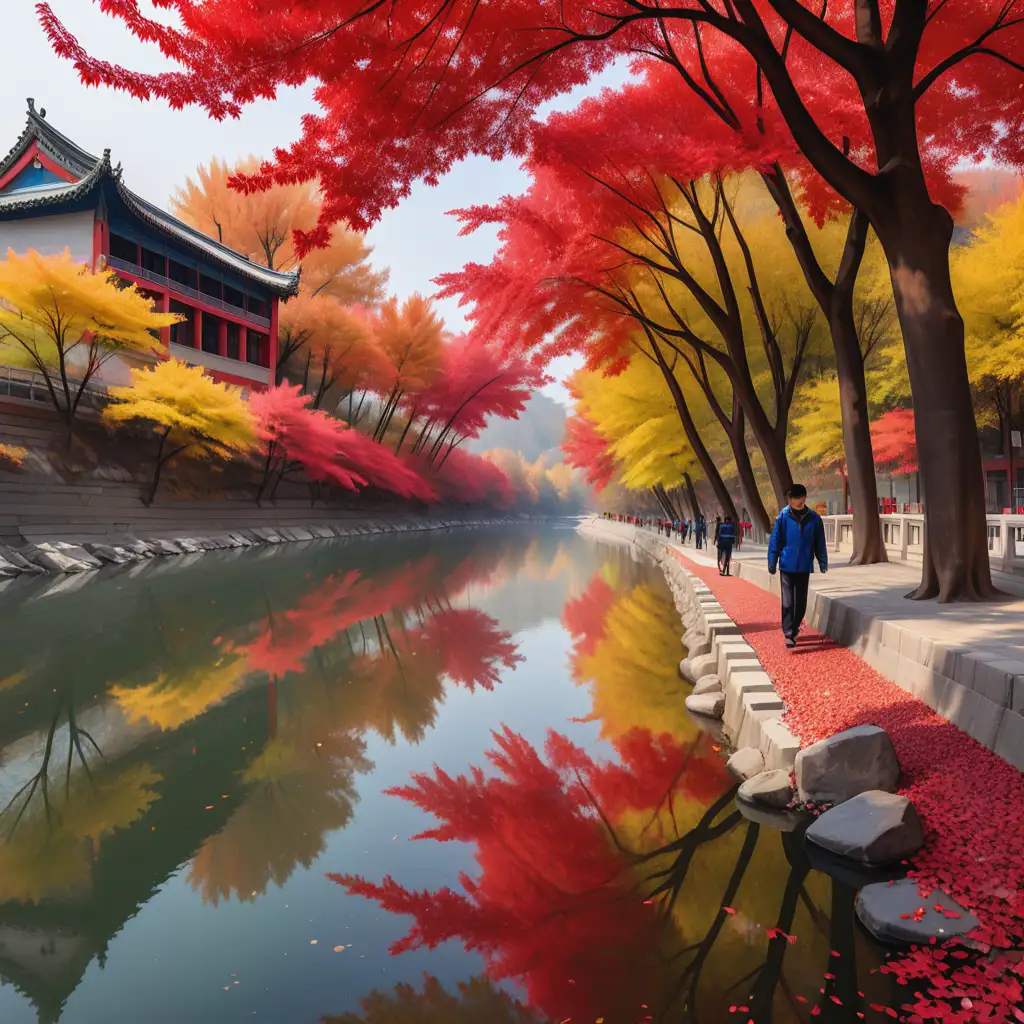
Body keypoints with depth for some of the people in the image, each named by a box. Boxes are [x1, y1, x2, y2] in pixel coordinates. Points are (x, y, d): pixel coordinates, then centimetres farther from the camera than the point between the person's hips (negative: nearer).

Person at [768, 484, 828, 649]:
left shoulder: (814, 518, -2)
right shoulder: (783, 517, -8)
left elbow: (820, 542, 5)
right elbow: (775, 541, -5)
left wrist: (823, 562, 4)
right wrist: (772, 563, -7)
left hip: (804, 567, 3)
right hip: (787, 565, -3)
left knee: (801, 602, 12)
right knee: (788, 601, -7)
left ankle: (793, 630, 28)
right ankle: (788, 634, -7)